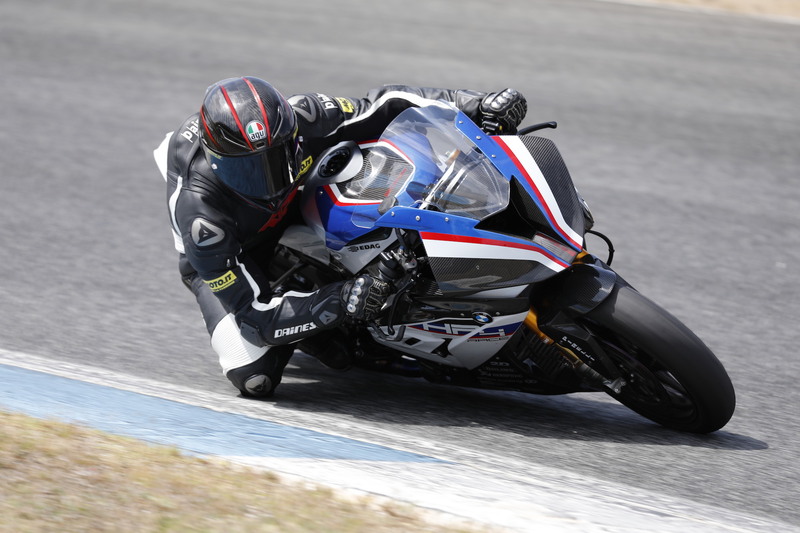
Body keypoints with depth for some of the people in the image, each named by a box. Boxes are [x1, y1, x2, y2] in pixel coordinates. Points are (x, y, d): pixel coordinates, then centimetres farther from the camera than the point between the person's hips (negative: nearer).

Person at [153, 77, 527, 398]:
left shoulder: (297, 118, -32)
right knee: (254, 377, -27)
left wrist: (478, 106, -27)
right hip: (228, 262, -4)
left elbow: (386, 105, -17)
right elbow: (256, 315, -39)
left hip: (296, 212, 4)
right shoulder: (199, 207, -41)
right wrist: (341, 303, -52)